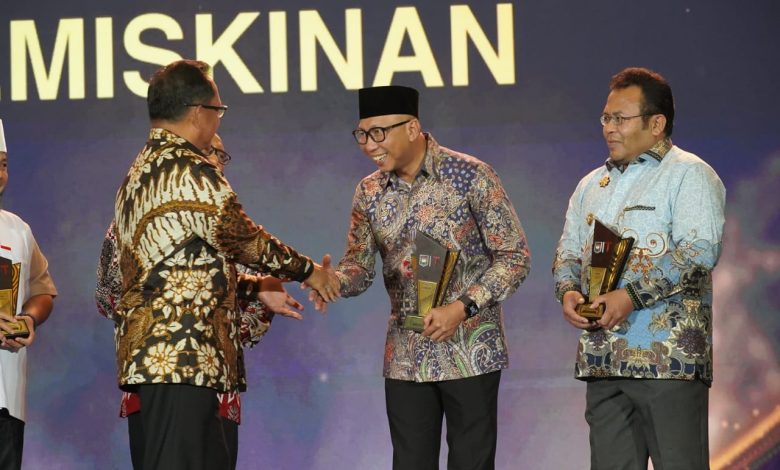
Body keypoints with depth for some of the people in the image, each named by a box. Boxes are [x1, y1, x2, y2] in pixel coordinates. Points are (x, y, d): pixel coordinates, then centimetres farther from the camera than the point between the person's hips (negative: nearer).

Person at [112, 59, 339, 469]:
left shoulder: (139, 173, 18)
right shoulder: (192, 172, -13)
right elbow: (246, 241, -6)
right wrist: (307, 270, 10)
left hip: (148, 353, 10)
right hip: (180, 356, -10)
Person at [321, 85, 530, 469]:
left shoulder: (470, 176, -9)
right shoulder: (370, 192, 6)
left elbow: (515, 257, -8)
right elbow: (359, 265, 7)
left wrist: (462, 307, -19)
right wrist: (336, 281, -17)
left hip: (470, 353, -4)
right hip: (406, 360, 4)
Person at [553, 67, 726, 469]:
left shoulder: (688, 174, -2)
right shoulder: (592, 185, 21)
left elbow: (698, 251, -14)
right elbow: (568, 253, 24)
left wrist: (632, 295, -20)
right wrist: (568, 291, 1)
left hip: (668, 358, -7)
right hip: (602, 358, 7)